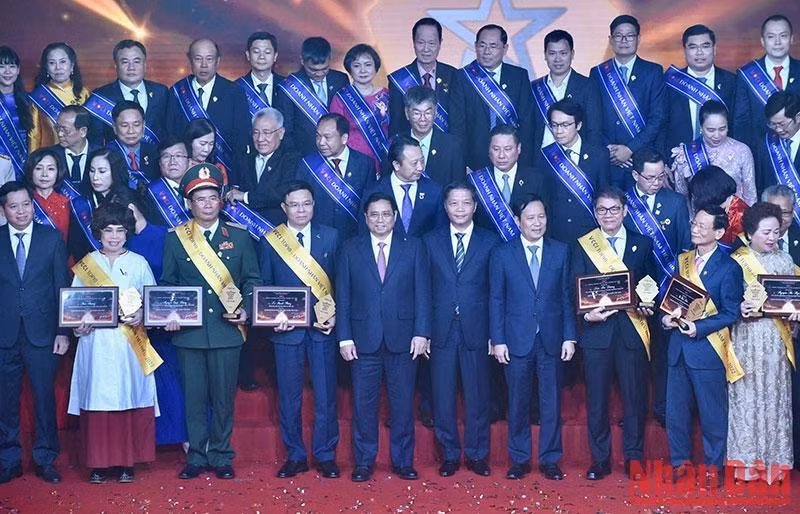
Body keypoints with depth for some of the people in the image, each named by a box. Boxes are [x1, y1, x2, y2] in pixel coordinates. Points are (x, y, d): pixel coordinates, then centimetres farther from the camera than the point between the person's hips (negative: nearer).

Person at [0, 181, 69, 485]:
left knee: (45, 398, 3)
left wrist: (63, 331, -3)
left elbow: (62, 287, 3)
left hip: (42, 334, -1)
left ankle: (45, 460, 15)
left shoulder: (52, 238, 4)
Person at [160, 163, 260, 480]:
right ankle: (196, 458, 16)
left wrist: (246, 308, -7)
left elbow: (251, 279, 9)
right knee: (194, 397, 5)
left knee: (224, 397, 4)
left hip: (226, 331, 0)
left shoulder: (239, 237, 7)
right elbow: (167, 283, 10)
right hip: (188, 332, 0)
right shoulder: (175, 239, 7)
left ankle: (221, 457, 16)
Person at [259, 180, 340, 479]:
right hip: (287, 329, 0)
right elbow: (264, 286, 8)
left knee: (326, 395, 3)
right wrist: (274, 316, -7)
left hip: (323, 328, 0)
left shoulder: (330, 237, 5)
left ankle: (325, 456, 15)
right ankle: (295, 456, 17)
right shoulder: (270, 241, 4)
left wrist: (335, 314, -6)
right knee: (289, 396, 6)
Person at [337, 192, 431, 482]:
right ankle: (364, 462, 15)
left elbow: (422, 293, 3)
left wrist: (421, 333, -5)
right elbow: (343, 297, 5)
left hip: (403, 338, 0)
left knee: (402, 403, 5)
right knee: (364, 403, 4)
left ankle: (403, 461, 17)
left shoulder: (413, 248, 7)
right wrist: (344, 338, -2)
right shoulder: (350, 250, 7)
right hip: (364, 339, 0)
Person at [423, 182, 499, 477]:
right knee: (443, 395, 5)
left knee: (477, 394, 5)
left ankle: (477, 455, 18)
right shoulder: (430, 241, 8)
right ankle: (449, 454, 17)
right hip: (441, 330, 1)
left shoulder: (490, 242, 4)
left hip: (476, 330, -1)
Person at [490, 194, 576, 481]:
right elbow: (496, 300, 2)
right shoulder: (502, 254, 2)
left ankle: (550, 460, 17)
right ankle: (519, 459, 18)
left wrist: (570, 336, 0)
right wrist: (498, 340, -4)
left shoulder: (561, 252, 6)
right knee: (518, 402, 7)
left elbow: (567, 296, 6)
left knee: (551, 402, 5)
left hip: (552, 339, 1)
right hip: (517, 339, -1)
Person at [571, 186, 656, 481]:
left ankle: (634, 457, 16)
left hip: (632, 329, 0)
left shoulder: (642, 244, 9)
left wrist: (648, 306, -8)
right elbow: (574, 292, 3)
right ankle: (600, 459, 15)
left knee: (635, 395, 3)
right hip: (596, 331, 0)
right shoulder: (582, 246, 6)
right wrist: (587, 314, -13)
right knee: (596, 398, 4)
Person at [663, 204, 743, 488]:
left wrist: (699, 327, -20)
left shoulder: (728, 268, -7)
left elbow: (731, 314, -9)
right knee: (675, 409, 10)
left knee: (712, 412, 4)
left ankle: (714, 467, 18)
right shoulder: (681, 260, 11)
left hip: (707, 347, -5)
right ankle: (680, 463, 24)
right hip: (679, 347, 5)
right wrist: (666, 318, -4)